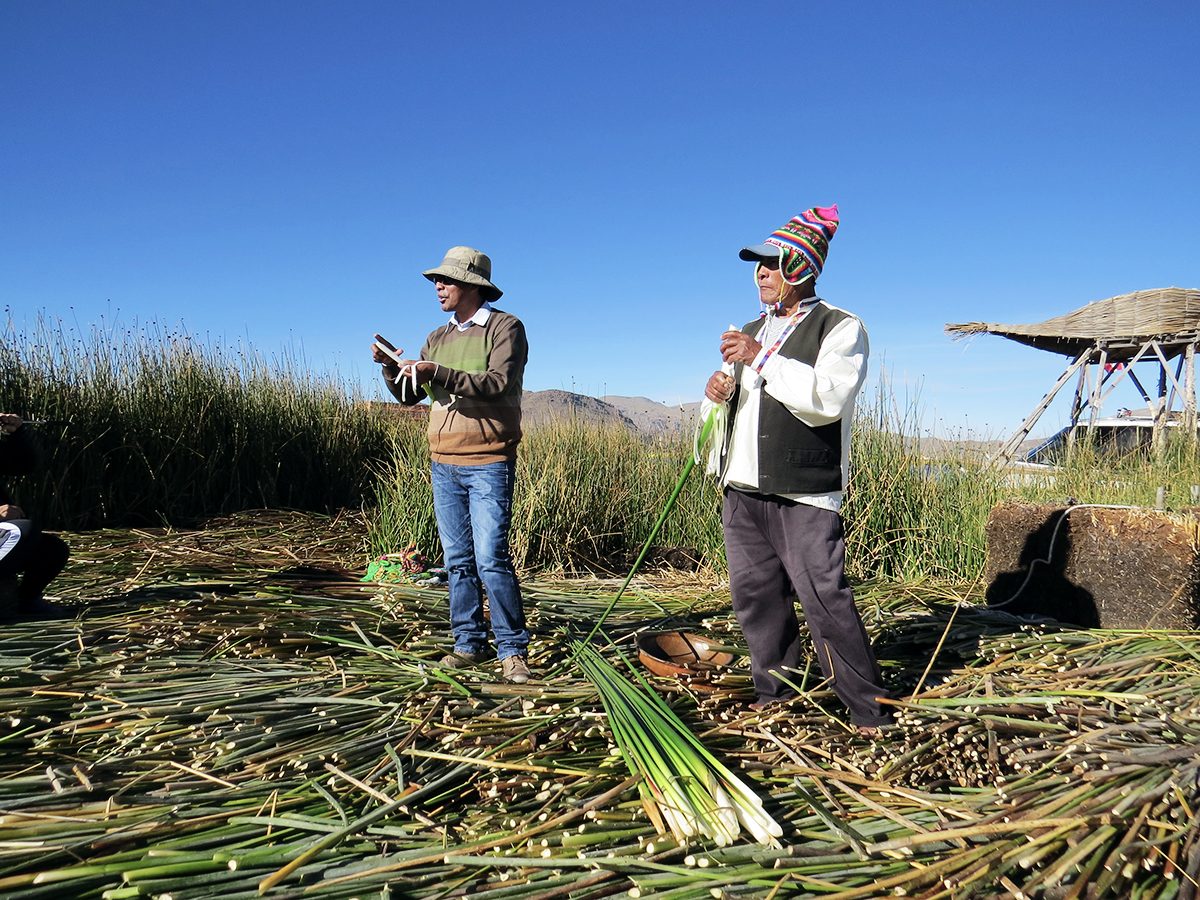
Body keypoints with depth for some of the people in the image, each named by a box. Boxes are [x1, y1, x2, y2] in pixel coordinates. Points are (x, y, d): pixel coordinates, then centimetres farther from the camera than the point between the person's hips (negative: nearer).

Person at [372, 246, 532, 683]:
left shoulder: (505, 327, -3)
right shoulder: (437, 338, 16)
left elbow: (499, 384, -18)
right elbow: (408, 395, 13)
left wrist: (438, 374, -25)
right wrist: (392, 365, -6)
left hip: (488, 464, -6)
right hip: (443, 465, 6)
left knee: (491, 559, -10)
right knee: (458, 561, 8)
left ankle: (513, 650, 0)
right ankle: (468, 644, 17)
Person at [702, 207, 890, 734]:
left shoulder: (840, 328, -2)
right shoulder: (750, 332, 20)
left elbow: (830, 398, -20)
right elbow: (725, 410, 25)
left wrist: (762, 360, -20)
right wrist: (716, 393, 1)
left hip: (803, 494, -7)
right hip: (742, 490, 7)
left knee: (825, 598, -9)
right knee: (755, 594, 12)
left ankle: (868, 709, 5)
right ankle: (775, 686, 28)